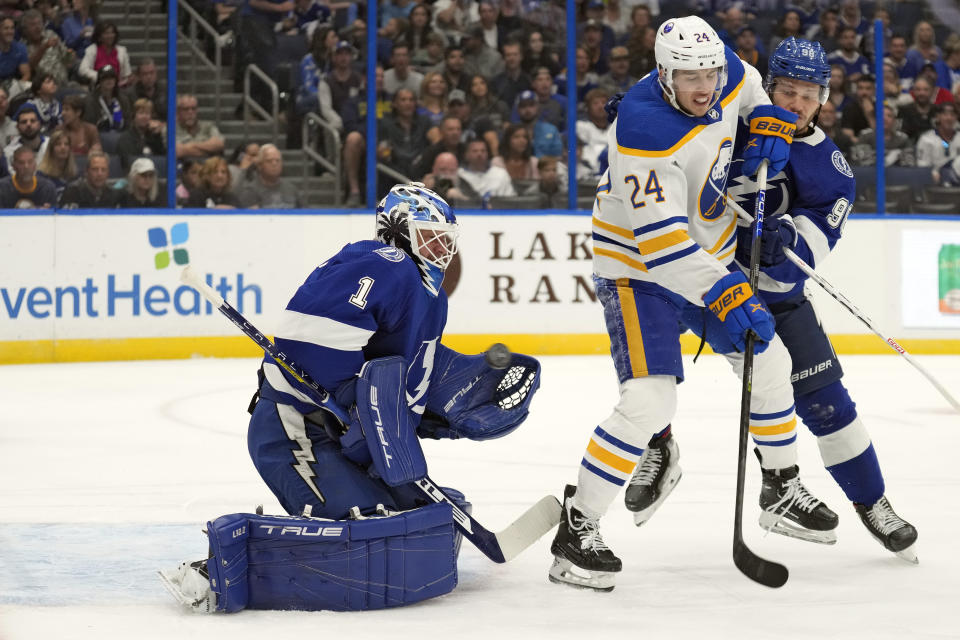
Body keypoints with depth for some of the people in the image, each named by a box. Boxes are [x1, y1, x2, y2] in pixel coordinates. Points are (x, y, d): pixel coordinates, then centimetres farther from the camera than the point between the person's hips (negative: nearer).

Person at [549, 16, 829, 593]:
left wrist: (769, 119, -1)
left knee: (770, 362, 15)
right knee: (650, 400, -21)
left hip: (708, 255, 8)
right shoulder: (645, 127, -32)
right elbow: (660, 239, -35)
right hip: (637, 267, -8)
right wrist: (725, 294, -42)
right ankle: (576, 532, -12)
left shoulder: (725, 74, -10)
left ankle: (783, 492, 36)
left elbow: (746, 83, 19)